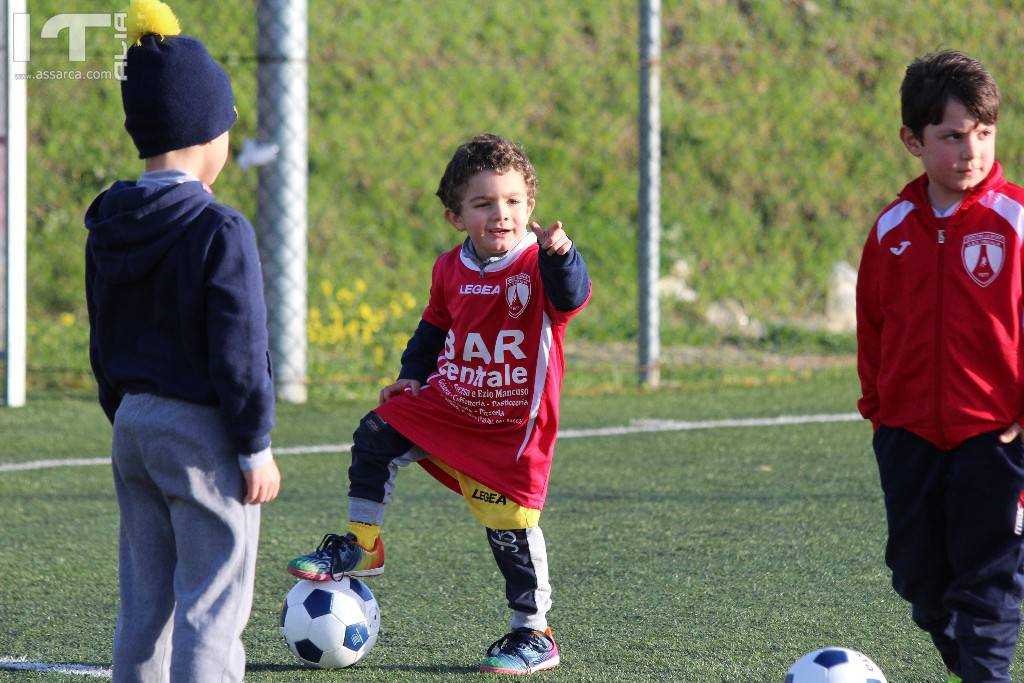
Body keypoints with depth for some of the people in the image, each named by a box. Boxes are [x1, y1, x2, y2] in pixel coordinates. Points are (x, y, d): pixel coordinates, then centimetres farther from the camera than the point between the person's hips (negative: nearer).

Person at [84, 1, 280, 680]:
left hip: (134, 424, 7)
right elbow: (240, 351, -16)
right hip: (203, 429, -7)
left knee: (145, 599, 13)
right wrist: (256, 448, -9)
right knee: (213, 603, -3)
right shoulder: (219, 231, -16)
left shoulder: (108, 228, 6)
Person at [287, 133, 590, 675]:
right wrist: (411, 376, 7)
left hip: (513, 427, -5)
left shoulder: (538, 264, -15)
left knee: (510, 527, -4)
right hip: (447, 406, 5)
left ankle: (534, 636, 10)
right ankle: (360, 545, 12)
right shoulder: (450, 270, 0)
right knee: (376, 436, -5)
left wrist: (560, 254, -55)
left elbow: (571, 297, -37)